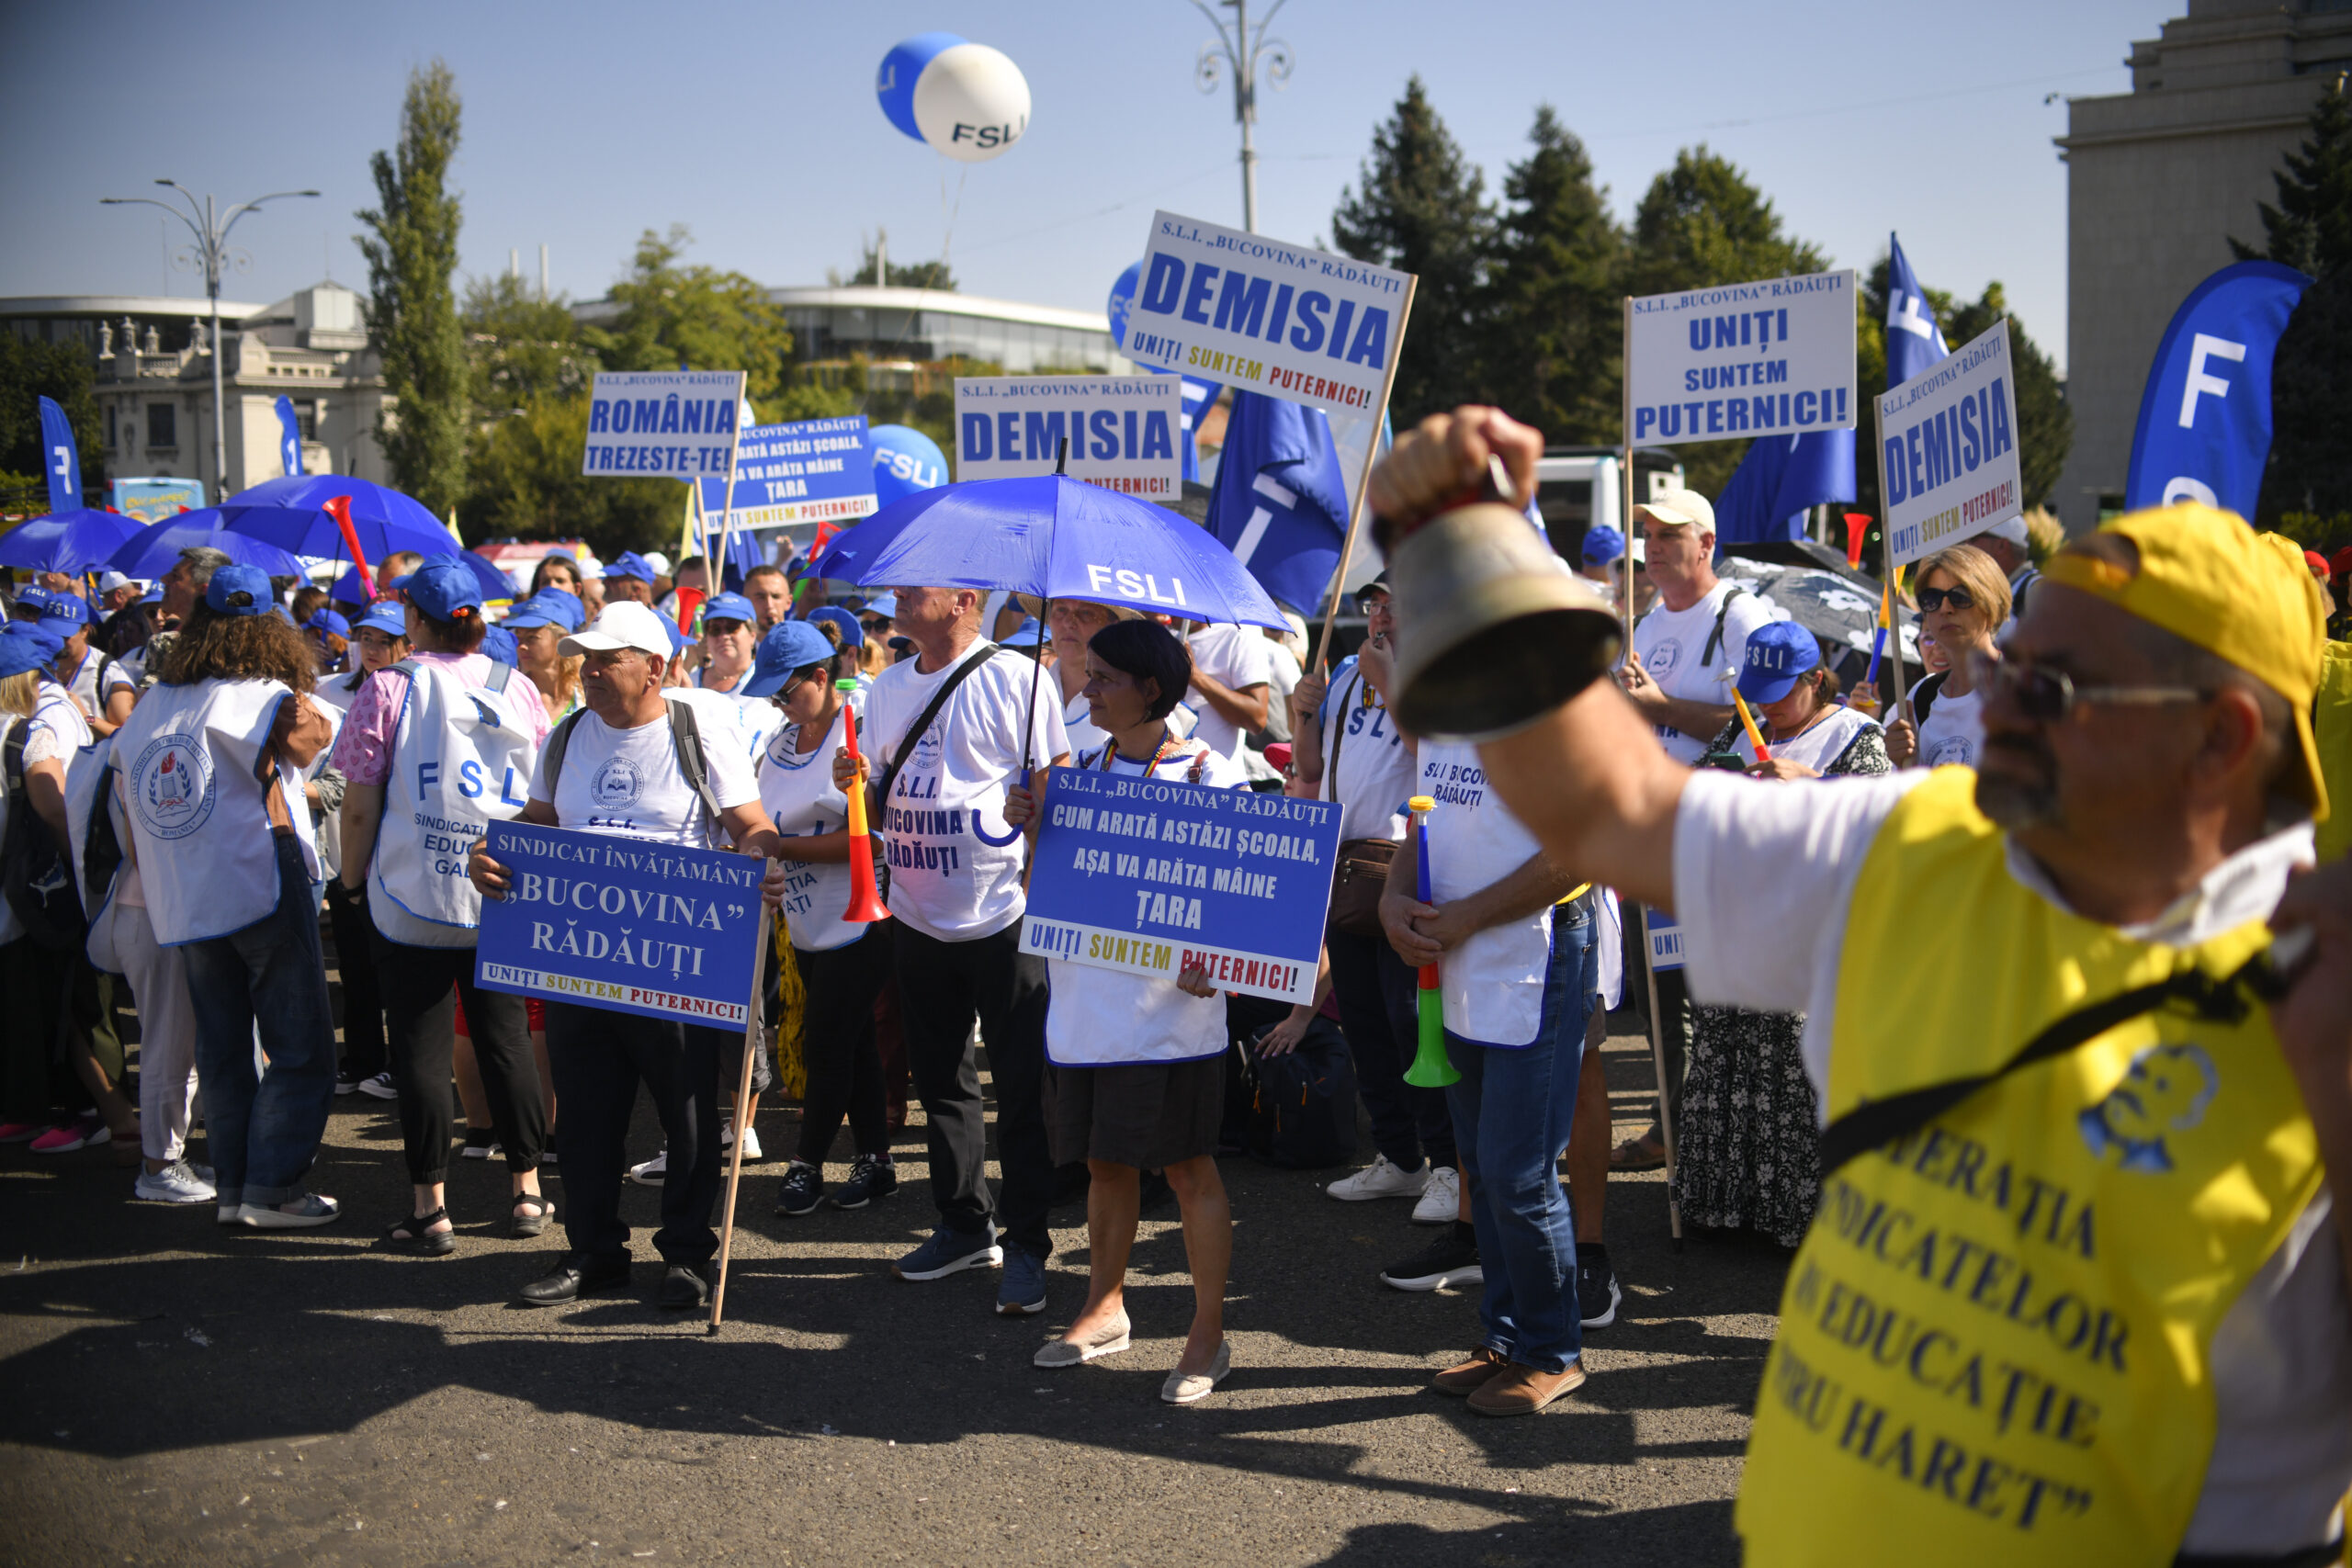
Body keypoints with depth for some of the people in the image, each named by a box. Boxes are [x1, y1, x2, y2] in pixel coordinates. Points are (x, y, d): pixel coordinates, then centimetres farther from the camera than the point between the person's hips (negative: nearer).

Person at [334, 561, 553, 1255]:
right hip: (506, 898, 3)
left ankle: (430, 1207, 7)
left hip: (413, 900, -3)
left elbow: (360, 806, -7)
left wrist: (352, 878, 7)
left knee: (421, 1049, 3)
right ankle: (527, 1190, 20)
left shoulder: (388, 689, -7)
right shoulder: (518, 689, 3)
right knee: (506, 1039, 13)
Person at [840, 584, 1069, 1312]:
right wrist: (858, 783, -3)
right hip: (919, 918, 6)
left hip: (1004, 917, -6)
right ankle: (966, 1225, 28)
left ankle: (1026, 1245, 10)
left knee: (1022, 1086, 0)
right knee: (939, 1080, 14)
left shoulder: (1016, 680, -7)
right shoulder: (886, 689, 12)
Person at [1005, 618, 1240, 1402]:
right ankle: (1104, 1308, 31)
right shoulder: (1081, 767, 9)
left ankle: (1208, 1335, 11)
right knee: (1104, 1160, 16)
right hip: (1087, 1004, 6)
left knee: (1188, 1166, 1)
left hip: (1169, 1007, -6)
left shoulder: (1209, 775, -8)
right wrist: (1032, 825, -3)